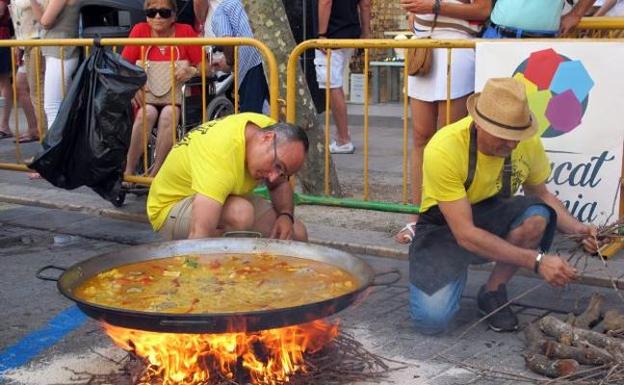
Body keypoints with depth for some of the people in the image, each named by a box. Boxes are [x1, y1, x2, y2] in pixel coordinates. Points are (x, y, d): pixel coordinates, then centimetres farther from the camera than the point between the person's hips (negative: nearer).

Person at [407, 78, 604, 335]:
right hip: (444, 229, -4)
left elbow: (542, 195, 5)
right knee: (432, 319, -28)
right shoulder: (443, 150, -31)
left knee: (536, 217, -31)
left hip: (492, 221, 4)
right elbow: (465, 234, -32)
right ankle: (457, 274, 9)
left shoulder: (528, 143, -15)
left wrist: (577, 229, -16)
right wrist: (536, 260, -36)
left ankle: (493, 293, -6)